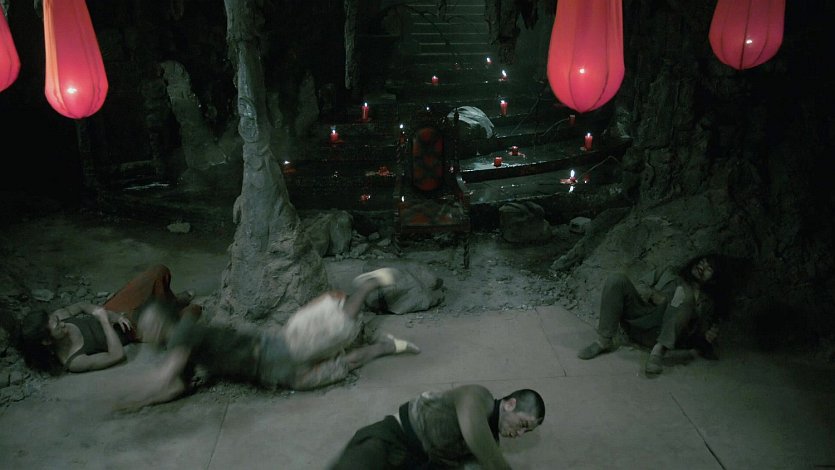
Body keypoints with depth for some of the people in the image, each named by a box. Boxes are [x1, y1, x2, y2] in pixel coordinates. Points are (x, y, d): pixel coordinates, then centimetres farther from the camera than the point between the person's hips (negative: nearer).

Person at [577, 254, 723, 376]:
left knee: (684, 292, -27)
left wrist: (709, 337, -7)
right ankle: (604, 341, -25)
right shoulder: (670, 276, 31)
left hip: (661, 333, -2)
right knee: (617, 280, -21)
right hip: (636, 321, 2)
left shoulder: (705, 301, 25)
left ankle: (659, 350, -38)